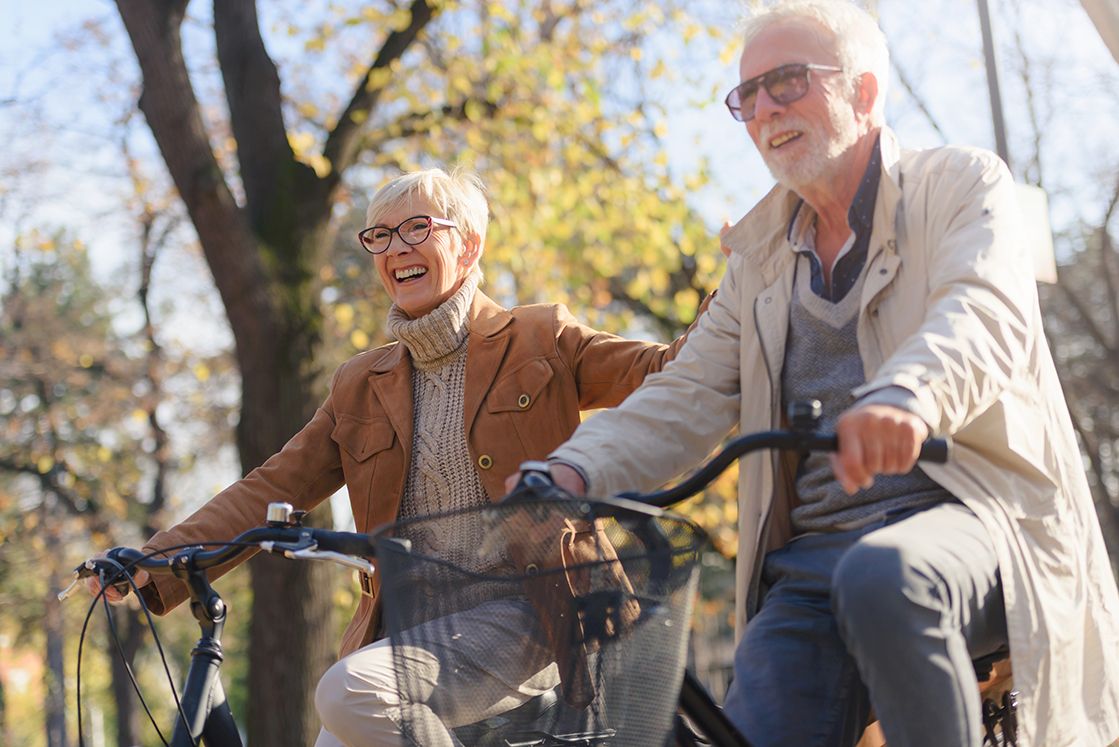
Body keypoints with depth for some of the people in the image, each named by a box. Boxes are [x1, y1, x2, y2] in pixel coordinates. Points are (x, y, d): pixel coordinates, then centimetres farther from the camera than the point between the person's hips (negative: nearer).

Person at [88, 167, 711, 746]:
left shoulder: (541, 340, 6)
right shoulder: (363, 386, 17)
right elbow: (273, 490, 11)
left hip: (525, 617, -5)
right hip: (411, 627, 6)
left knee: (352, 690, -28)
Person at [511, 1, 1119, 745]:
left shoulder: (962, 182, 6)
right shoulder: (761, 256, 21)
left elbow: (987, 314, -16)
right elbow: (686, 398, 11)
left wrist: (905, 396, -39)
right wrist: (575, 471, -10)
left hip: (966, 511, -4)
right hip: (811, 561, 5)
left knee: (880, 578, -37)